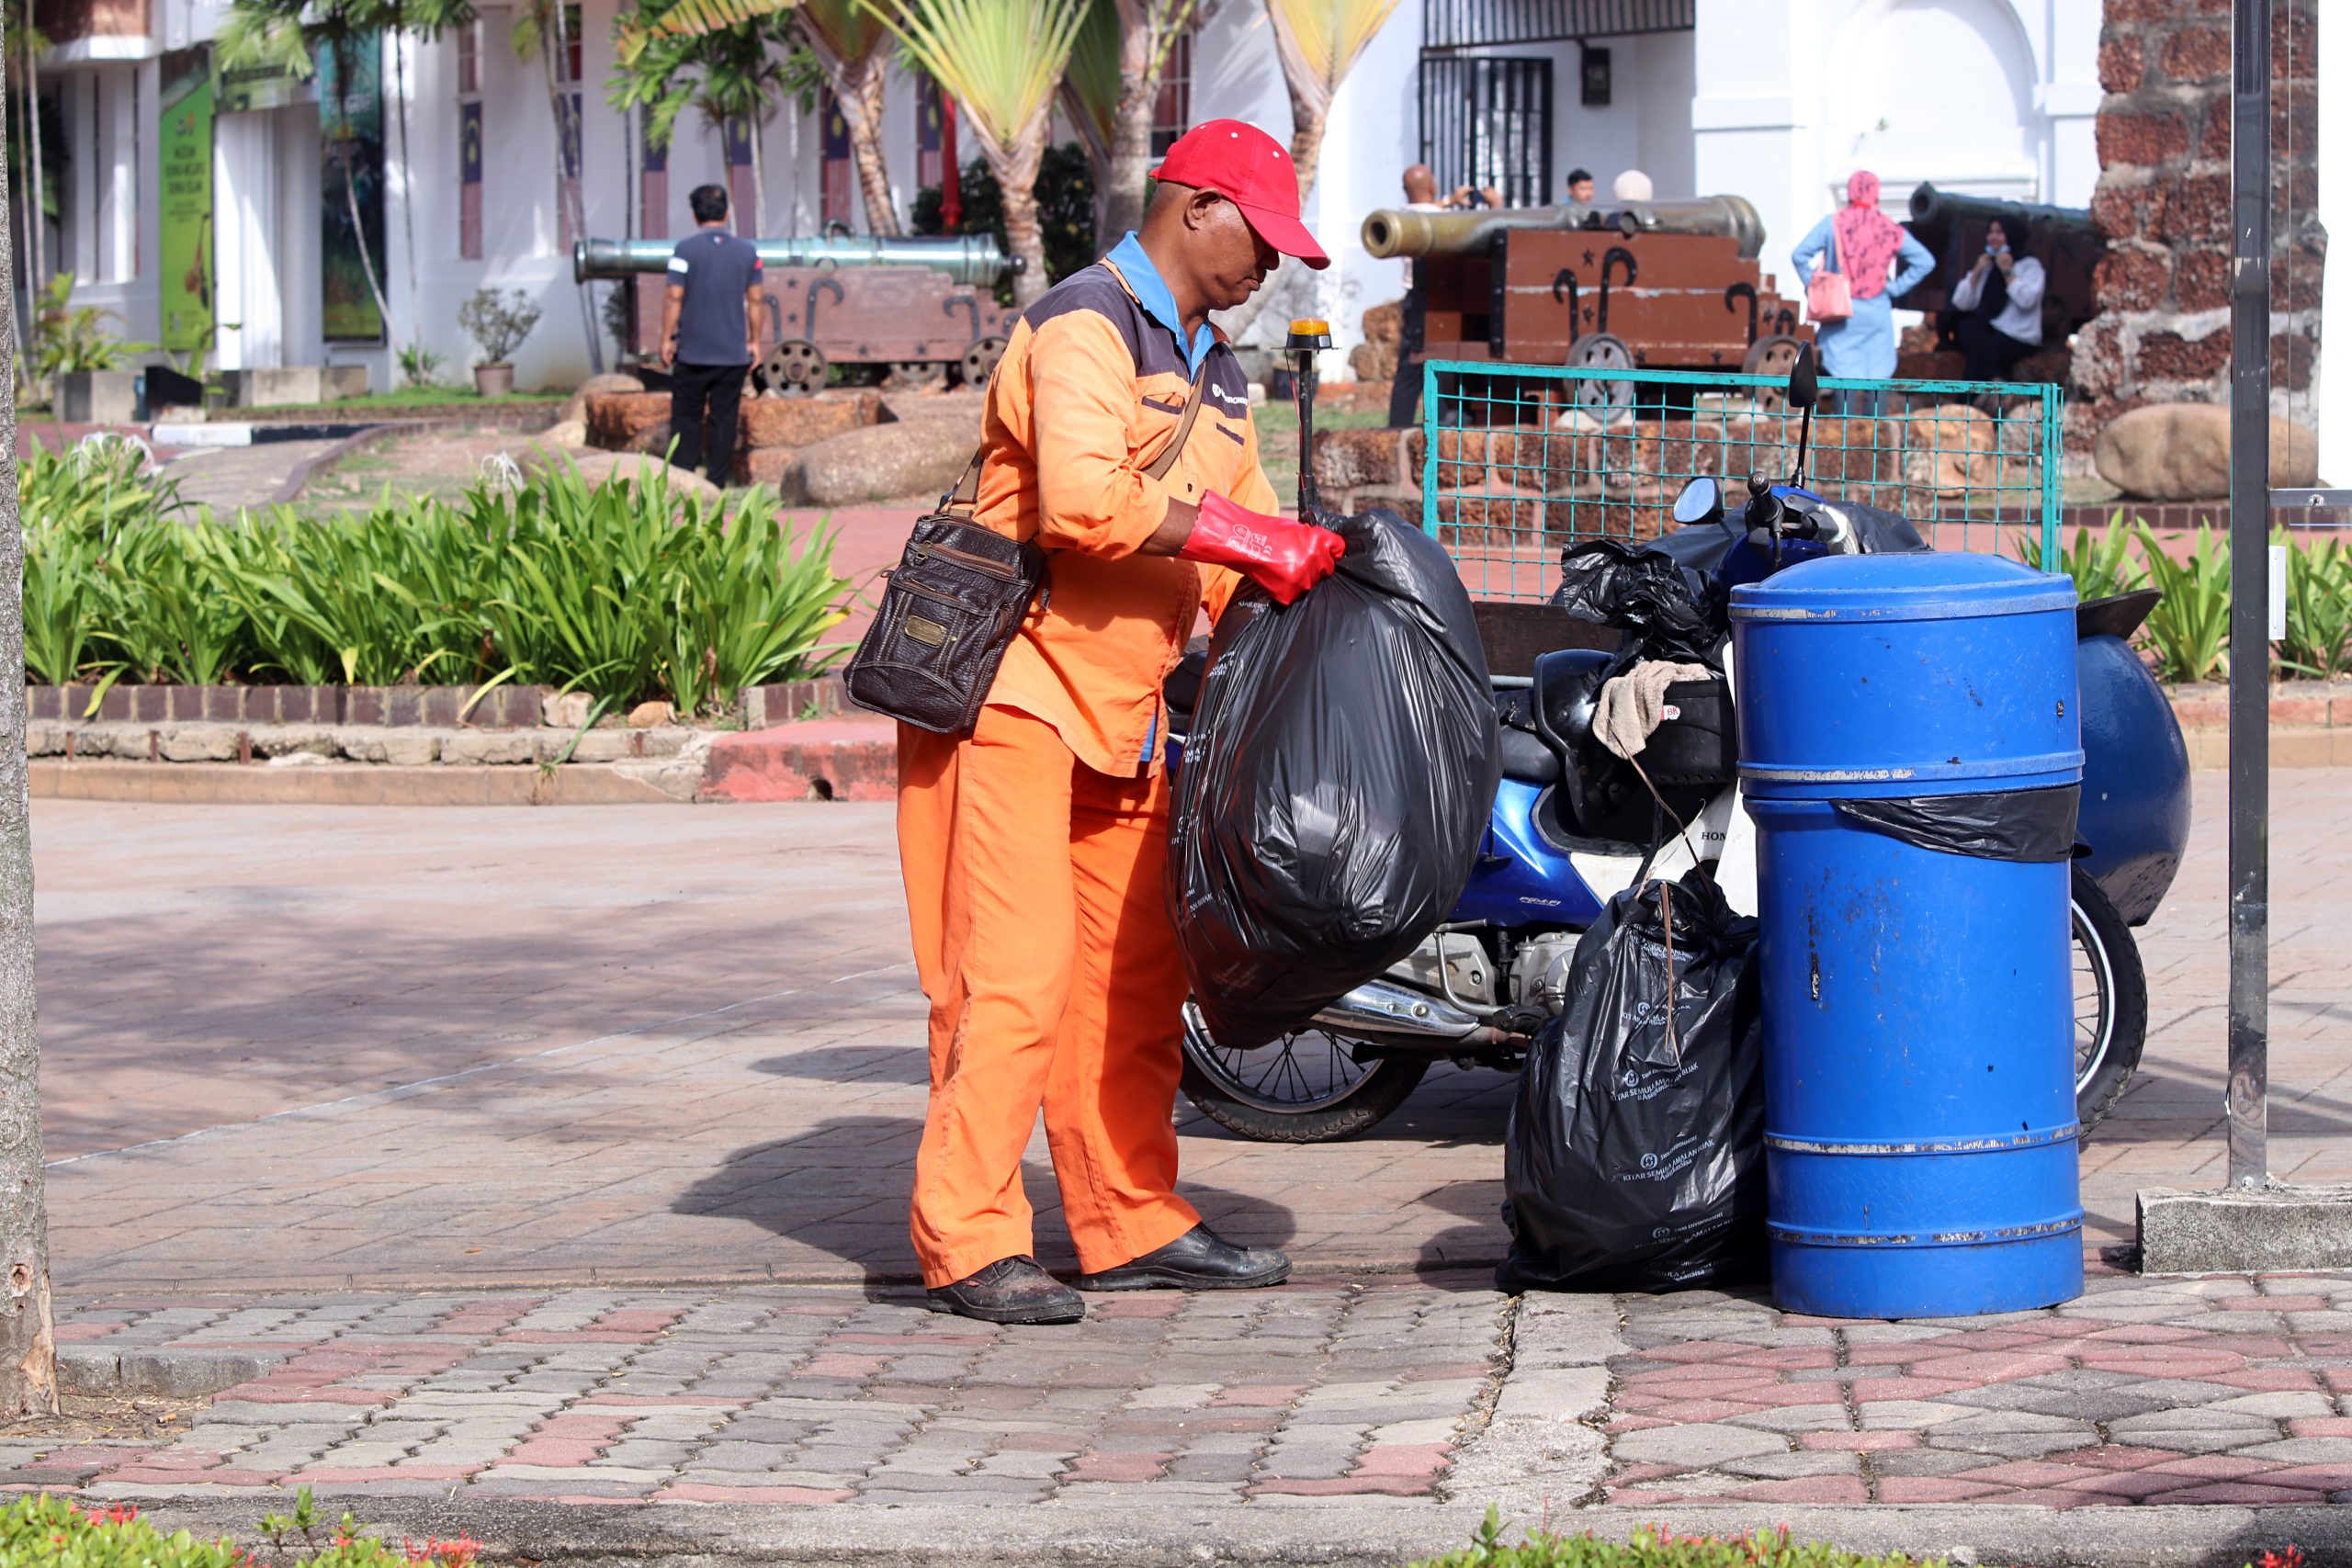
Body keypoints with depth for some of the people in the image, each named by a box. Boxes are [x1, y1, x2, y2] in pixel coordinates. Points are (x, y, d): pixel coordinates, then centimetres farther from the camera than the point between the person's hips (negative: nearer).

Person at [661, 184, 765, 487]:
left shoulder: (686, 249, -7)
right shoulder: (748, 251, 3)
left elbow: (674, 297, -8)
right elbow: (754, 300, 6)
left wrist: (667, 339, -1)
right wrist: (754, 341, 14)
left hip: (693, 352, -2)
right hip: (733, 353, 2)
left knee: (686, 419, 5)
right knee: (724, 419, 5)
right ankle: (717, 483, 4)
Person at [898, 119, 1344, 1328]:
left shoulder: (1211, 368, 20)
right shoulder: (1085, 327, -12)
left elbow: (1245, 532, 22)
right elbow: (1084, 501, -27)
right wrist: (1246, 538, -22)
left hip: (1123, 713, 10)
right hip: (1014, 689, -9)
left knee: (1137, 976, 10)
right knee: (1016, 968, -13)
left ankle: (1131, 1224, 17)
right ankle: (967, 1241, -11)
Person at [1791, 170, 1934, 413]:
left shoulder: (1833, 224, -4)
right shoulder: (1890, 229, 1)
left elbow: (1799, 255, -10)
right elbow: (1925, 261, 2)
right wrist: (1897, 288, 5)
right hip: (1877, 312, 1)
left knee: (1844, 375, -2)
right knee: (1877, 375, 6)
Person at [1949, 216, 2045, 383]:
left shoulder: (2029, 265, 4)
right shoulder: (1986, 266, 22)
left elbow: (2026, 301, -16)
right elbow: (1960, 303, 11)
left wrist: (2007, 272, -10)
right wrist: (1976, 272, 2)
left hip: (2019, 339, -5)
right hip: (1989, 332, 5)